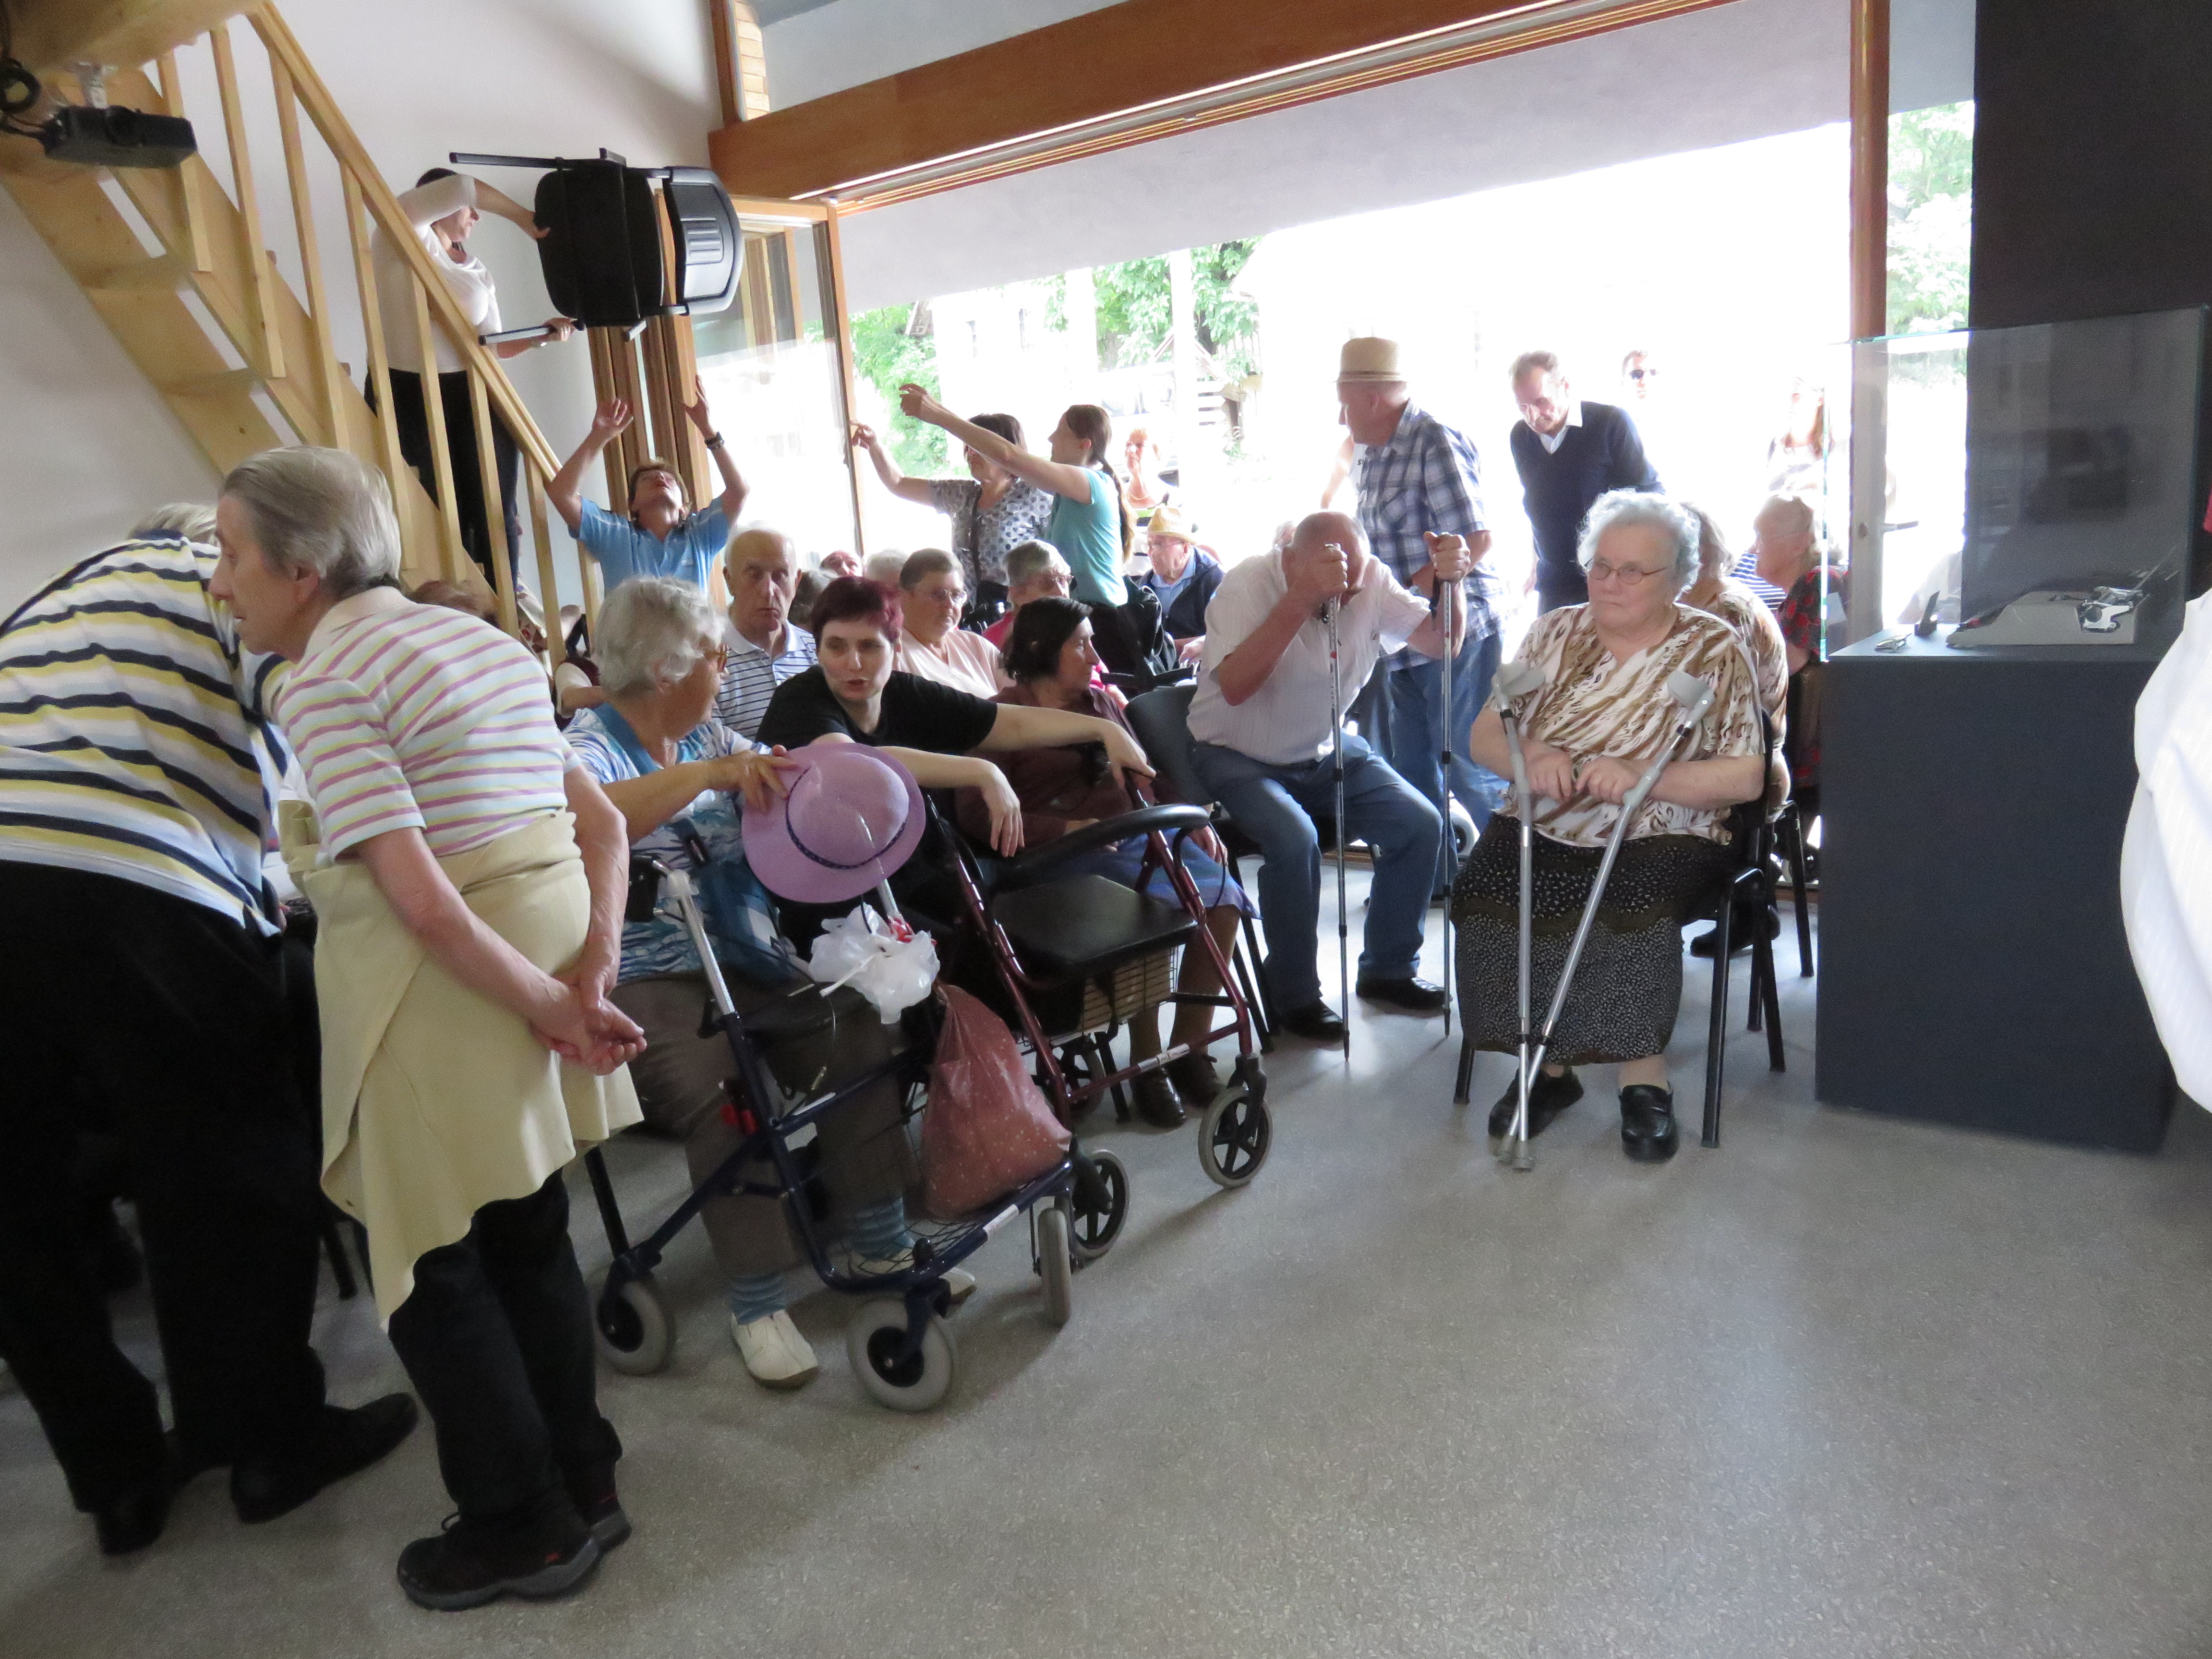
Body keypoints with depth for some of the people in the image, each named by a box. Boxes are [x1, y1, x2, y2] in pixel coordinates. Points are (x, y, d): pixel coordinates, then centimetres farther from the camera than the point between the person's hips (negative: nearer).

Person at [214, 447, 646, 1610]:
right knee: (528, 1235, 19)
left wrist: (548, 1009, -15)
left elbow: (419, 898, -23)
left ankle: (523, 1529, 24)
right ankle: (583, 1485, 32)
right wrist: (589, 976, -1)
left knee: (432, 1268, 10)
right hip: (541, 950, 8)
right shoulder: (482, 639, 12)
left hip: (449, 991, -8)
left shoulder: (325, 681, -14)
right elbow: (601, 822, 7)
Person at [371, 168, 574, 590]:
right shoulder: (402, 231, 0)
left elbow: (491, 344, 14)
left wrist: (540, 334, 0)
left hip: (473, 397, 6)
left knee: (496, 514, 1)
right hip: (409, 397, -6)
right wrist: (525, 219, -4)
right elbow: (463, 188, -14)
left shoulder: (477, 270, 20)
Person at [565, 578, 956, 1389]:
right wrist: (709, 775, -34)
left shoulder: (711, 737, 15)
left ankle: (884, 1244, 0)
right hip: (646, 981, -6)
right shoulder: (589, 745, -6)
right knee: (726, 1096, -30)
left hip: (748, 959, 6)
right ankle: (756, 1305, -14)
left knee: (859, 1041, -16)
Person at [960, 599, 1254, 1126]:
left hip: (1136, 831, 6)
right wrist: (1068, 828, -18)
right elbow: (978, 816, -9)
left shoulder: (1098, 702, 22)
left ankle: (1190, 1049, -5)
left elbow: (1143, 778, 24)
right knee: (1154, 906, -32)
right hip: (1064, 854, -6)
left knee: (1223, 898, -19)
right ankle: (1146, 1062, -16)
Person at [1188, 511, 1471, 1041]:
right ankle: (1296, 997, -10)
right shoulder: (1248, 584, -22)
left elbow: (1439, 641, -8)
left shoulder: (1369, 580, -8)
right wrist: (1300, 601, -44)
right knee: (1295, 839, -31)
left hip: (1328, 749, 5)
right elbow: (1234, 686, -37)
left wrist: (1450, 580, -27)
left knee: (1420, 824, -12)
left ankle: (1387, 969, 9)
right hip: (1240, 758, -5)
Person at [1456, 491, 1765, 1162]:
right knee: (1485, 891, -26)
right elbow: (1485, 736, 11)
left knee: (1634, 907, -35)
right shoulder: (1555, 633, 12)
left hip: (1659, 836, -3)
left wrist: (1638, 775, -20)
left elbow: (1746, 778, -5)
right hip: (1543, 827, 3)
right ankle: (1548, 1065, -10)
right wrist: (1532, 756, -13)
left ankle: (1643, 1079, -13)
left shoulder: (1714, 649, 1)